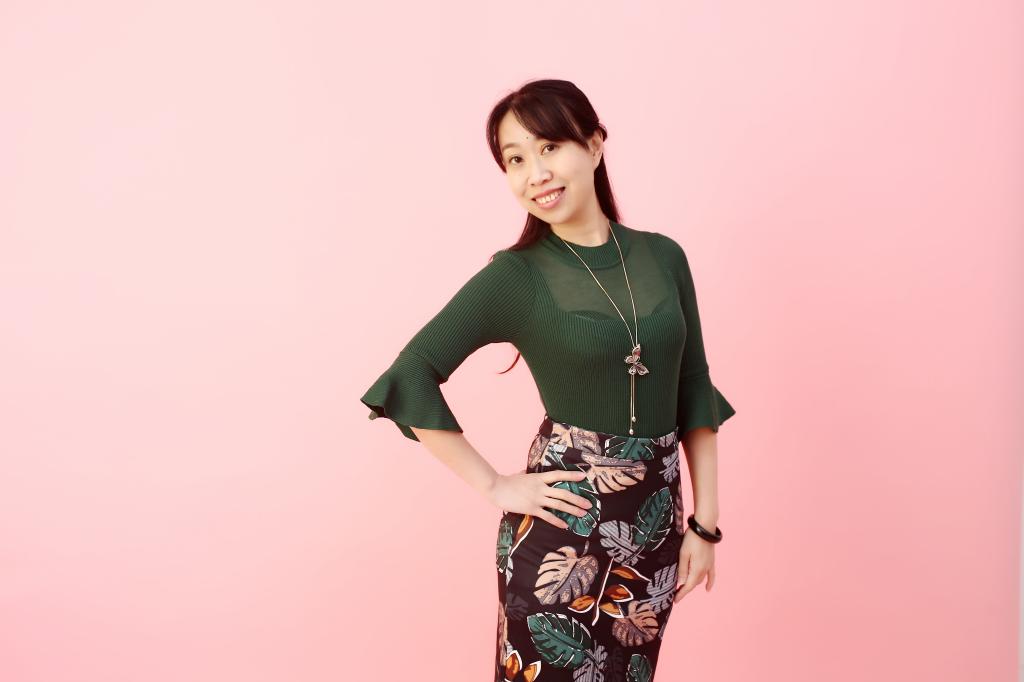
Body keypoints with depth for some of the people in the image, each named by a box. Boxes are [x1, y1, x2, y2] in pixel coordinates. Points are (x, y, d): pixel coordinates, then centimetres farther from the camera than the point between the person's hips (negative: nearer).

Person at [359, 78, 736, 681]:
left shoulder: (663, 256, 3)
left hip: (656, 522, 4)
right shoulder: (515, 276, -9)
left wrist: (706, 520, 4)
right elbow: (410, 378, -12)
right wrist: (494, 486, -12)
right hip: (564, 524, -4)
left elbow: (694, 391, 7)